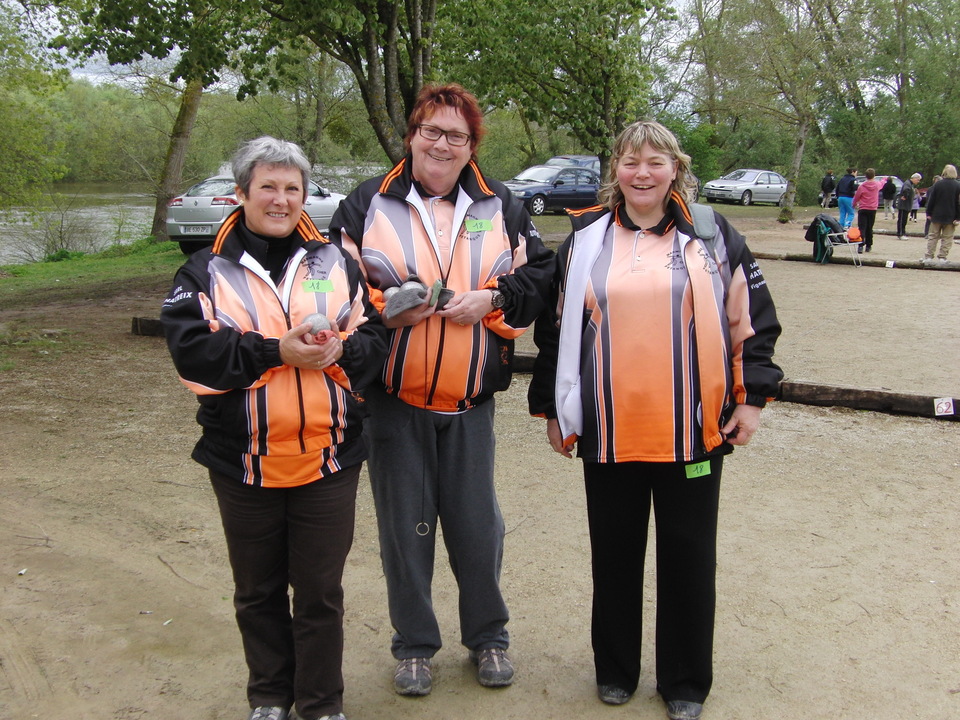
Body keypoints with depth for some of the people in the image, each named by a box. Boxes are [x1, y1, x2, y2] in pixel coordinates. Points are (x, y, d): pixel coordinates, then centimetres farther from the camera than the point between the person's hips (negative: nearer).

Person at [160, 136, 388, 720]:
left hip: (328, 458, 0)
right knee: (258, 590, 16)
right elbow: (192, 350, -11)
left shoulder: (335, 263, 8)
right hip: (244, 463, 0)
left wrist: (339, 349, -17)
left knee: (321, 592, 9)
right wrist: (275, 352, -19)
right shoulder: (208, 271, 2)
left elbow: (375, 337, 4)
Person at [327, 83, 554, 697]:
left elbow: (541, 273, 6)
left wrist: (491, 299, -11)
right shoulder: (368, 205, 3)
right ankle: (414, 644, 28)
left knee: (477, 524, 10)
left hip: (470, 399, 1)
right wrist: (385, 308, -15)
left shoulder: (500, 207, 7)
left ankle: (488, 635, 32)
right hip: (392, 397, -1)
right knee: (405, 525, 9)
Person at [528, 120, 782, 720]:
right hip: (607, 433, 1)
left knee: (689, 556, 9)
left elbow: (755, 321, 7)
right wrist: (553, 409, 10)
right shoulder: (585, 241, 6)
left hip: (693, 432, -1)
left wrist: (752, 399, 1)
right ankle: (615, 670, 31)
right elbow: (555, 330, 10)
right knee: (615, 555, 13)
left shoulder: (712, 237, 4)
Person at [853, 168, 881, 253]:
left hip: (863, 209, -3)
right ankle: (868, 246, 15)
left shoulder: (862, 186, -10)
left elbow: (856, 197, -1)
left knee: (861, 228, -5)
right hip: (873, 210, 3)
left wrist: (854, 205, 20)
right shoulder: (877, 184, -1)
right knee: (869, 228, 12)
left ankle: (861, 246, -20)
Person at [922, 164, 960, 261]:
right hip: (950, 217, -1)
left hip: (937, 216, 1)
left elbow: (931, 200, -3)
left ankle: (929, 256, 8)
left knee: (933, 236, 10)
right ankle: (942, 256, 2)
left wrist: (929, 213, 4)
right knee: (947, 238, 6)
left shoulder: (937, 184, -5)